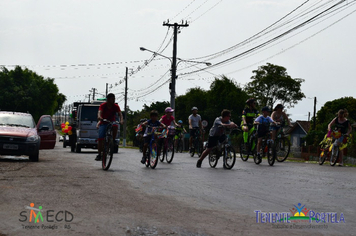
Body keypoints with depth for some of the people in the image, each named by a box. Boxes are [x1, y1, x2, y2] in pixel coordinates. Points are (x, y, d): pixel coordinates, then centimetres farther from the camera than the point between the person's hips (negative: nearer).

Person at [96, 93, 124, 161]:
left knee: (115, 126, -36)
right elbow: (99, 112, -27)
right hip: (103, 123, -1)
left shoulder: (116, 106, -8)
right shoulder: (103, 105, -11)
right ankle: (99, 154, -3)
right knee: (100, 138, -11)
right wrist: (99, 117, -51)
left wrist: (121, 120, -43)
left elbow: (120, 113, -21)